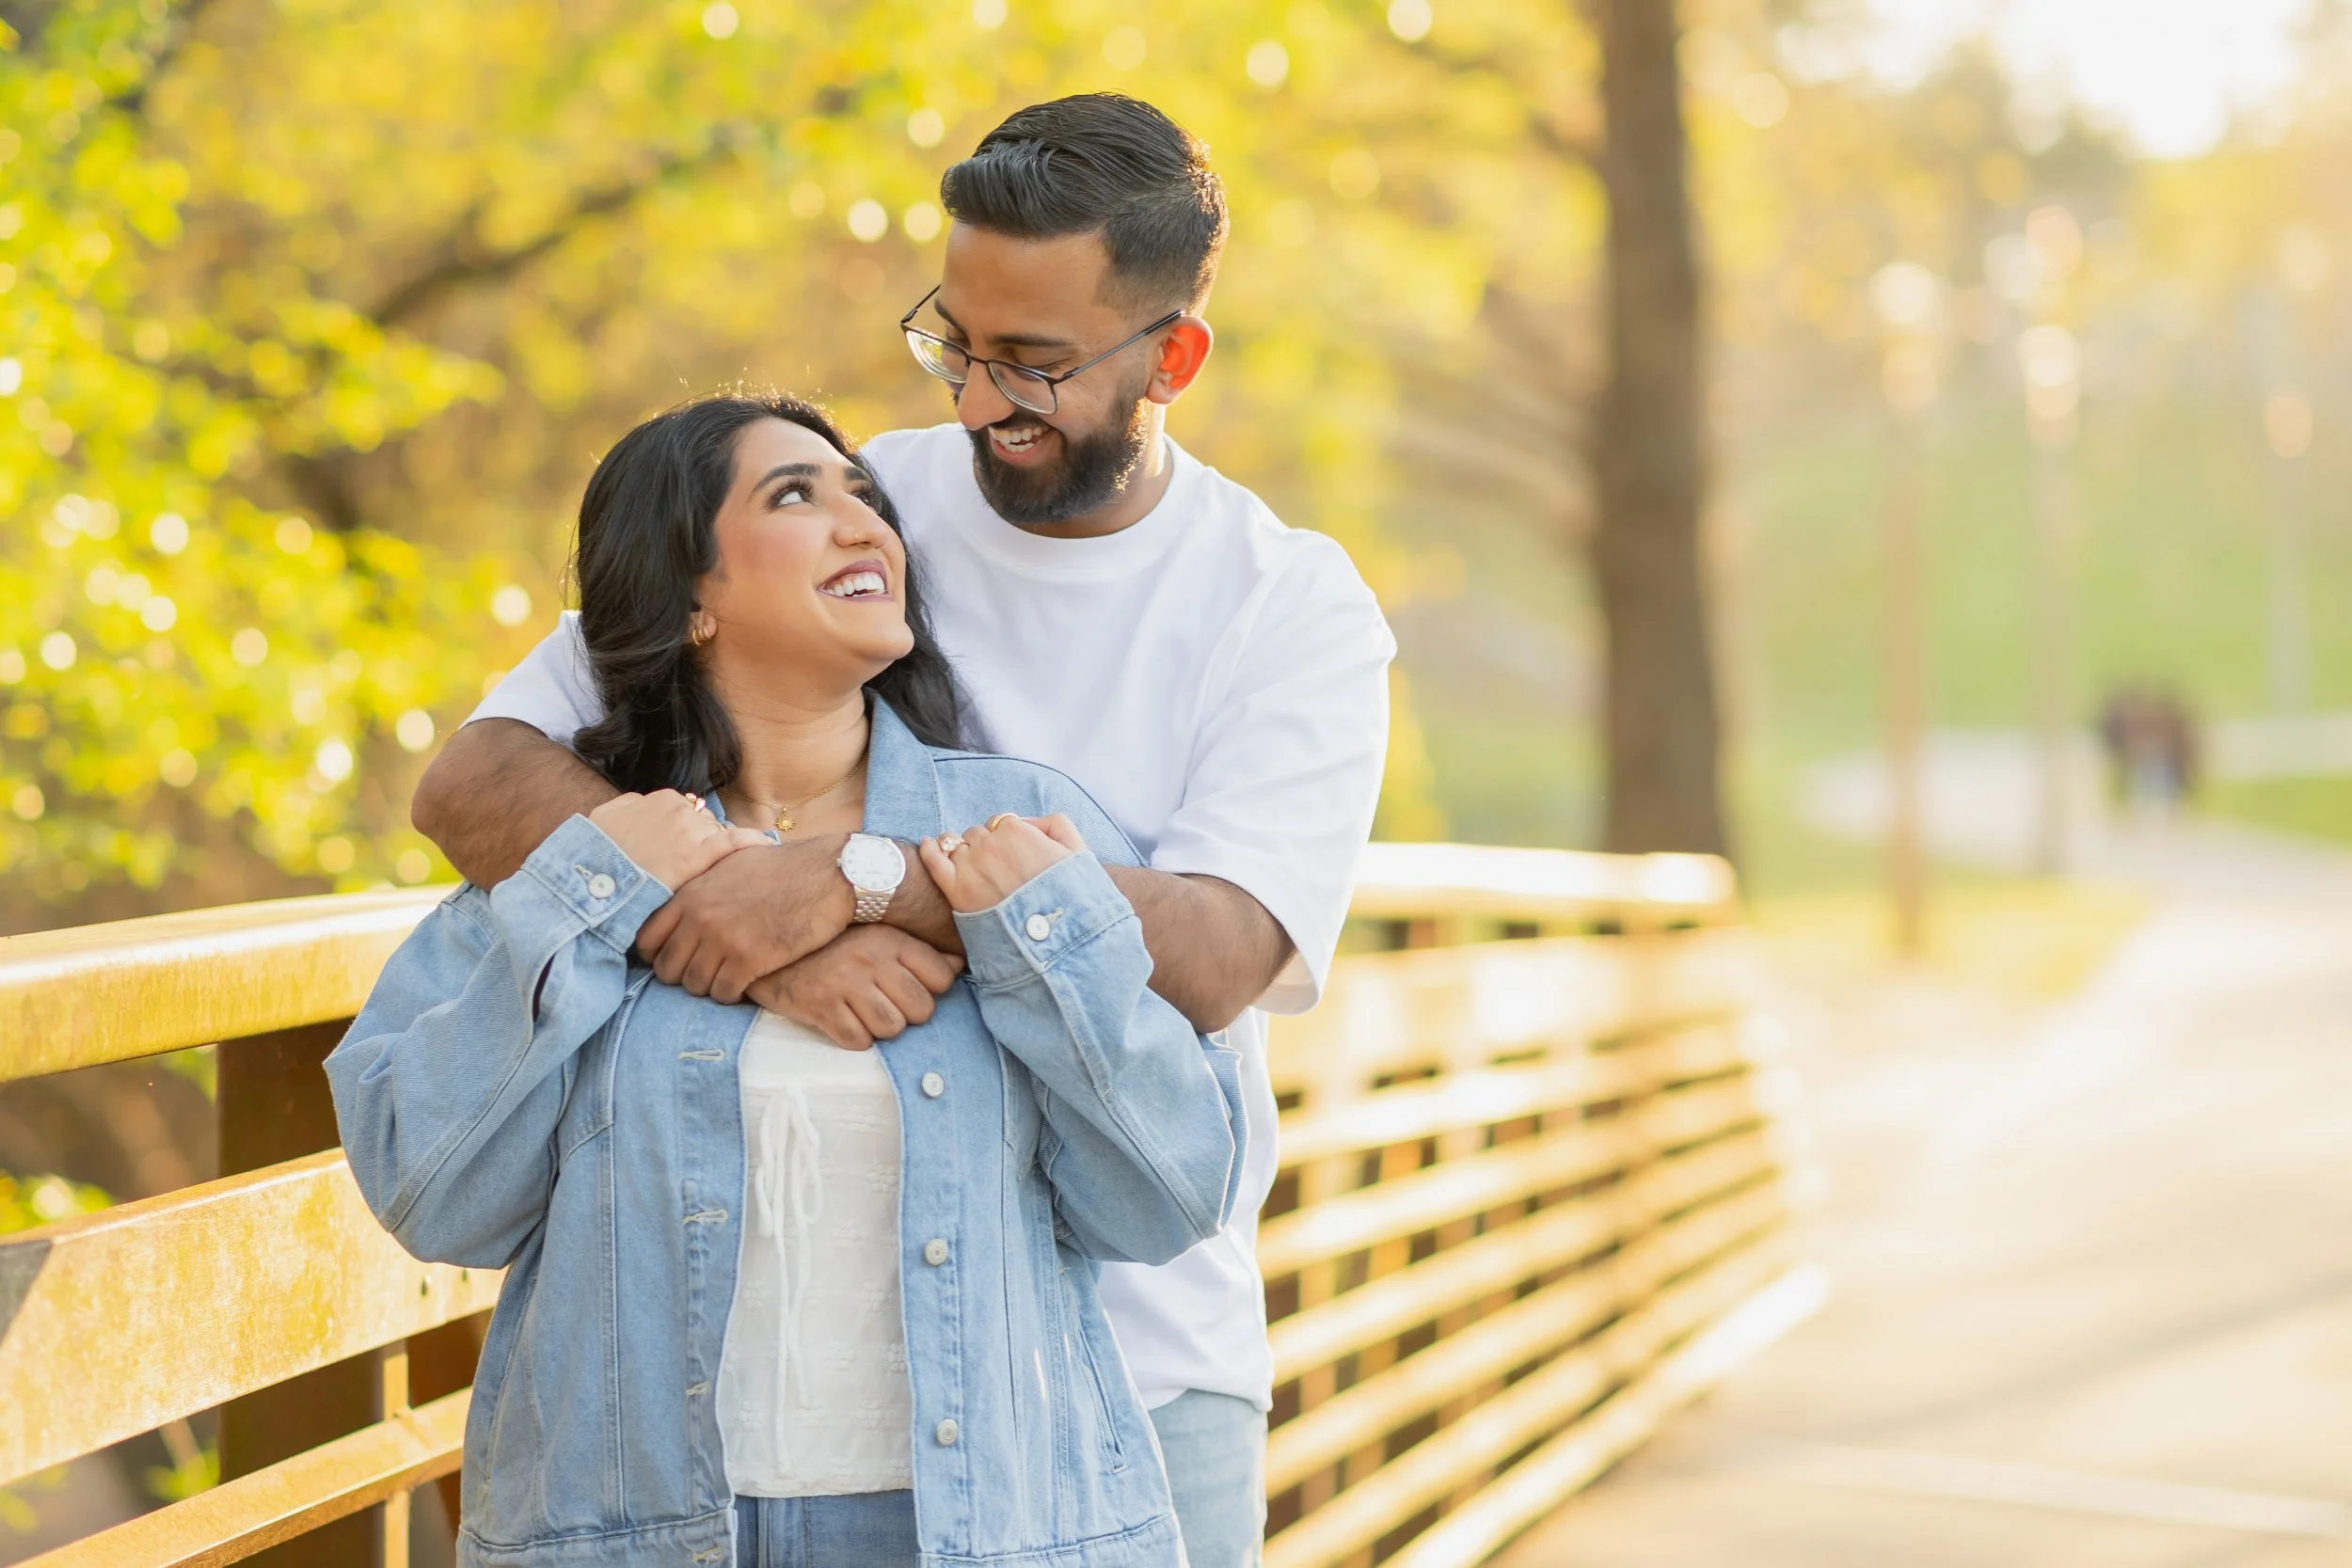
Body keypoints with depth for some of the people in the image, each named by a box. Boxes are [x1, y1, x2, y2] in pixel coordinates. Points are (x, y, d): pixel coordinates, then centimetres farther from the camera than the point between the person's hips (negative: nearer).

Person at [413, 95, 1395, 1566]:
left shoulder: (1297, 608, -2)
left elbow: (1211, 956, -18)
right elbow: (474, 783, -8)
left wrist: (855, 873, -26)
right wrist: (773, 943, -24)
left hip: (1143, 1349, 0)